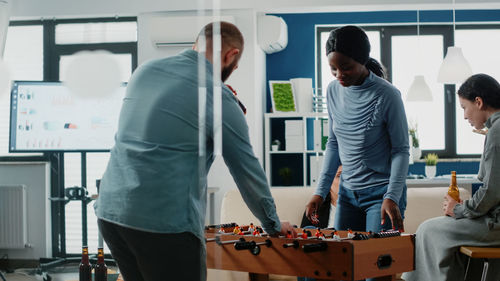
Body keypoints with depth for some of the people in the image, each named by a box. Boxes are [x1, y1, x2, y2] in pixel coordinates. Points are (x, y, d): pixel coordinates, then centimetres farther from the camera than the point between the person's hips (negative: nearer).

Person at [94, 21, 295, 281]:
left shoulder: (145, 70, 11)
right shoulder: (219, 97, -6)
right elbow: (248, 172, 2)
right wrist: (273, 225, 16)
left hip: (109, 211, 7)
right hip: (165, 222, -7)